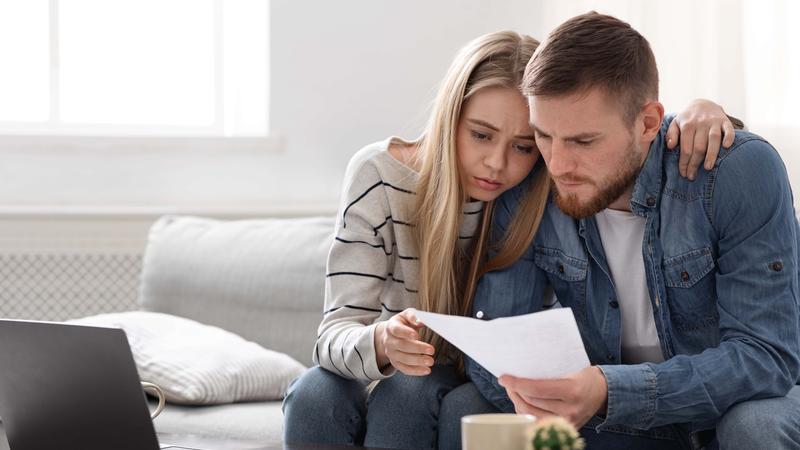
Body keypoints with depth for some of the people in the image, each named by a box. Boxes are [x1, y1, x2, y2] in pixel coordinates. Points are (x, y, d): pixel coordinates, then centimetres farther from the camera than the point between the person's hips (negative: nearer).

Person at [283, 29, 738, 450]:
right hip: (398, 382, 0)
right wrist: (381, 343, -46)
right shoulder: (381, 176, -16)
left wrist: (693, 116, -26)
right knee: (316, 395, -31)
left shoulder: (551, 193, -13)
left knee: (411, 392, -32)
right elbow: (336, 334, -21)